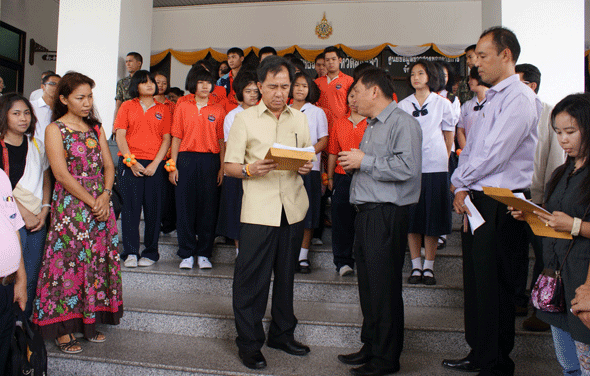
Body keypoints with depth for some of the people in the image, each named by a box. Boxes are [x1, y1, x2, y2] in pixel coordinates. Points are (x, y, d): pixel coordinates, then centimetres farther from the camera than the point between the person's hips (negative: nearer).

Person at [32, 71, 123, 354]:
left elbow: (109, 165, 9)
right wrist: (91, 202, -14)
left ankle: (89, 321, 20)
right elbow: (62, 175, -11)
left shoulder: (95, 127, 13)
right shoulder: (55, 130, -2)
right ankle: (64, 328, 11)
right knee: (69, 261, -2)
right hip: (70, 206, -5)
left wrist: (105, 195, -8)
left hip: (100, 203, 5)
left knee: (98, 261, 7)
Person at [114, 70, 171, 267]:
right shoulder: (127, 106, 11)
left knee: (153, 208, 0)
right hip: (130, 163, 0)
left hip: (154, 165, 1)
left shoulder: (163, 109, 12)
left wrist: (155, 164, -7)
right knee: (130, 207, -4)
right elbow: (120, 135, 4)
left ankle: (150, 253, 10)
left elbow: (166, 139, 5)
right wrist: (131, 161, -8)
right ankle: (130, 253, 3)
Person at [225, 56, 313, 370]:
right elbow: (230, 165, 1)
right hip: (258, 209, -3)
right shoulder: (244, 119, 2)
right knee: (251, 279, 0)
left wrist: (306, 166, -5)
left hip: (293, 207, 4)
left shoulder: (299, 118, 13)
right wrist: (250, 170, -19)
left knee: (286, 275, 13)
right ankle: (249, 343, 16)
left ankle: (282, 333, 30)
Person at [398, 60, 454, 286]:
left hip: (435, 166, -1)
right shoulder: (403, 106, 10)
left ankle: (429, 267, 11)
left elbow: (449, 134, 12)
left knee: (433, 217, 1)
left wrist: (443, 158, 9)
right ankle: (416, 266, 12)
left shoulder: (442, 104, 7)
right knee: (412, 216, 2)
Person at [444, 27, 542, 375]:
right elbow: (471, 148, 16)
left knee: (494, 287, 0)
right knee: (476, 282, 17)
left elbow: (494, 154, -20)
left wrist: (459, 182, -6)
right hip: (477, 202, 10)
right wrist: (463, 188, 2)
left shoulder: (519, 98, -13)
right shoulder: (493, 98, 18)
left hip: (501, 206, -9)